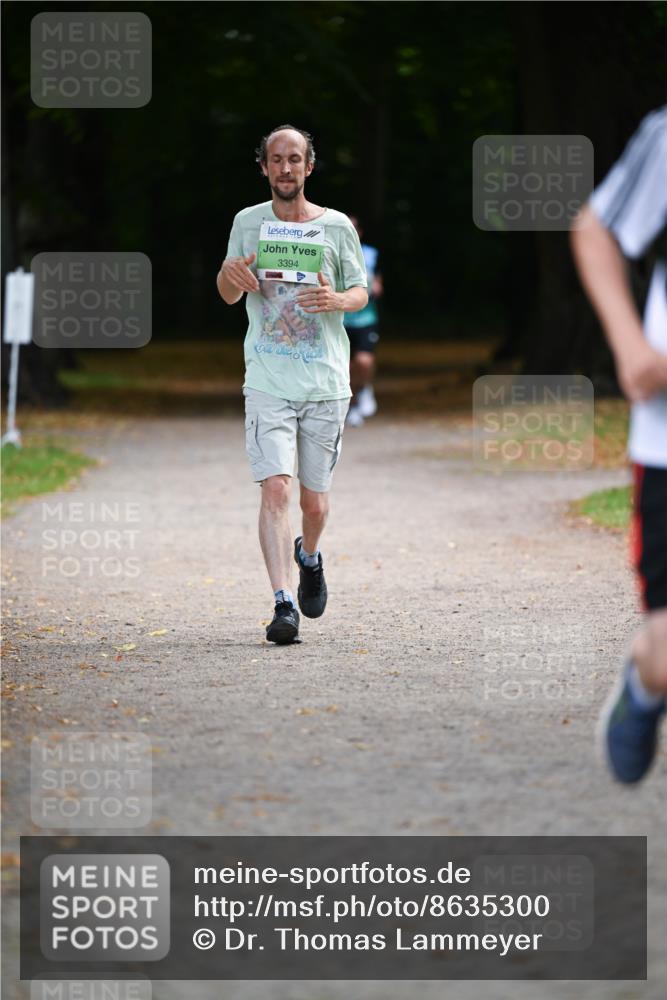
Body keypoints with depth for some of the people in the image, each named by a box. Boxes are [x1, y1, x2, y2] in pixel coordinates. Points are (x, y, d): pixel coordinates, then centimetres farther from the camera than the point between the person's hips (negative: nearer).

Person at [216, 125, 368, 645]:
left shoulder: (337, 226, 3)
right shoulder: (248, 223, 6)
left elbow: (361, 293, 8)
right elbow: (229, 295, 14)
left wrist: (336, 299, -16)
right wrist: (230, 274, -10)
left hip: (326, 384, 1)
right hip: (268, 382, -1)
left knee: (314, 499, 9)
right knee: (275, 488, -16)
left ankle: (309, 557, 43)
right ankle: (284, 605, -19)